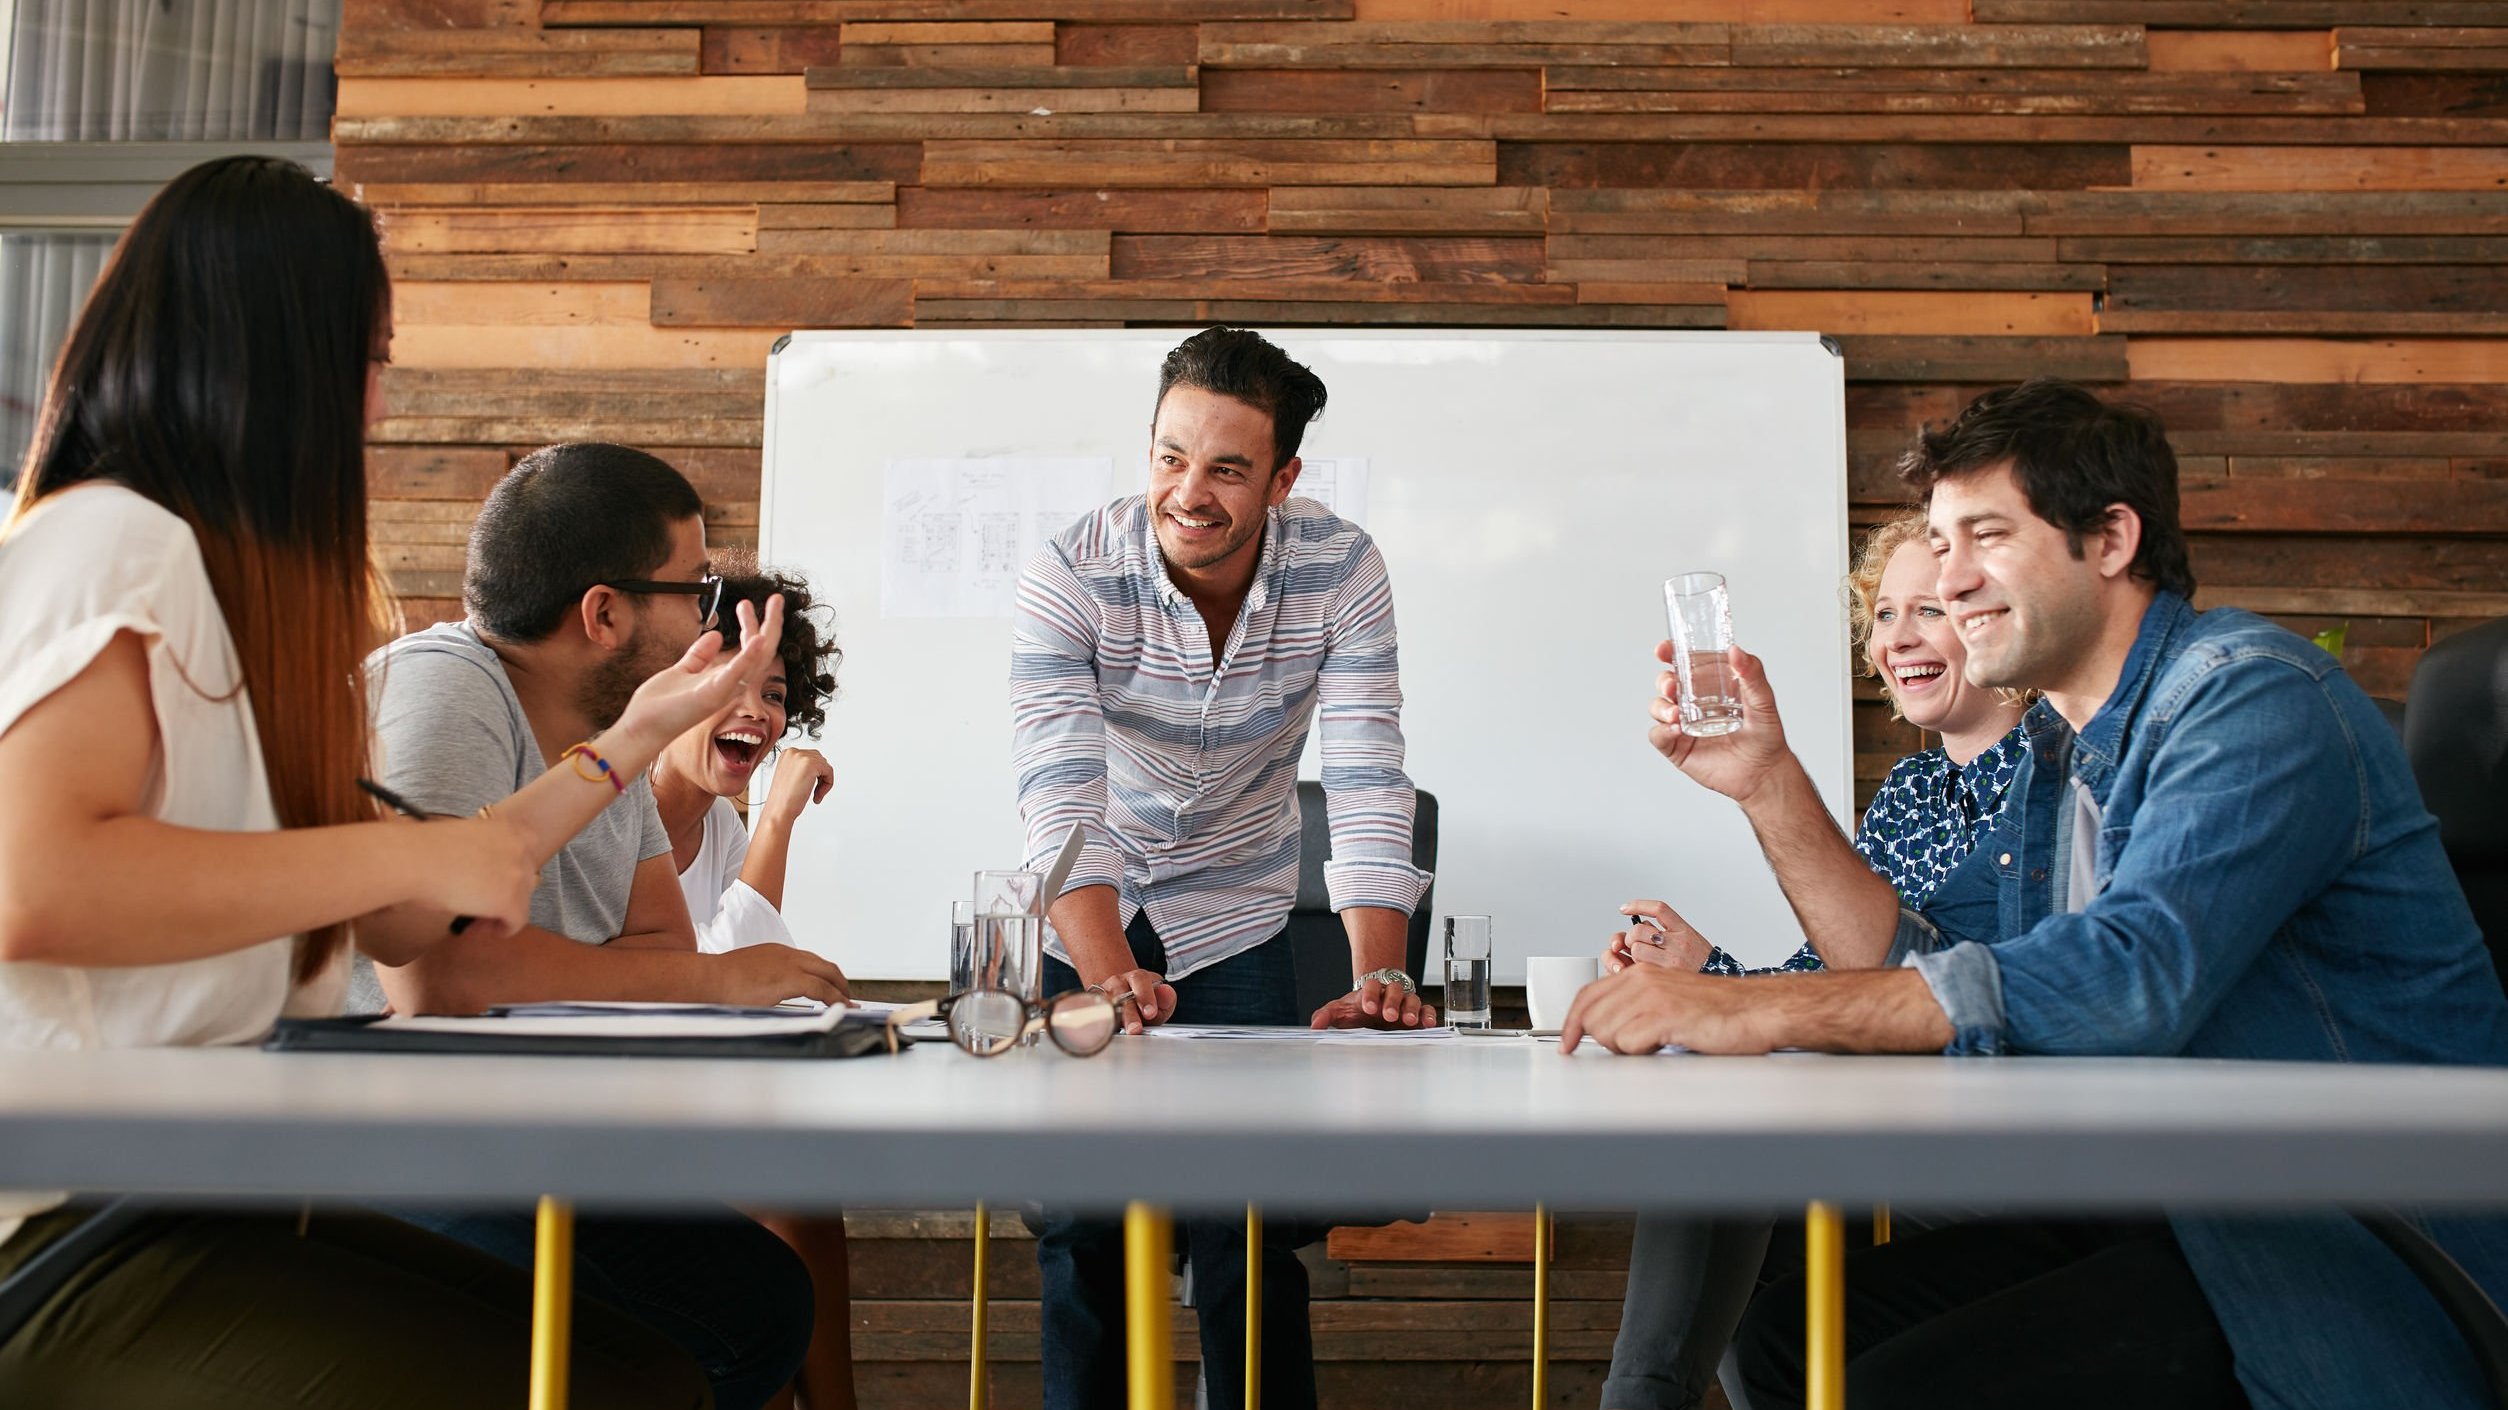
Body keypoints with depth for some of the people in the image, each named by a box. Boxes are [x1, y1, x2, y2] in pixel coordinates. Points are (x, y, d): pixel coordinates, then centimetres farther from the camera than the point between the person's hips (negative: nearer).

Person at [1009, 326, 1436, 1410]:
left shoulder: (1340, 570, -17)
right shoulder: (1069, 577, -22)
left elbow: (1368, 783, -23)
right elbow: (1060, 800, -31)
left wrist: (1379, 976, -36)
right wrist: (1110, 976, -46)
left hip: (1235, 912, 1)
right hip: (1086, 917, 0)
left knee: (1249, 1223, -3)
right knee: (1080, 1219, 1)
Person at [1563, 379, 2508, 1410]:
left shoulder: (2251, 696, -16)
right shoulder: (2059, 751, 13)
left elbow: (2132, 975, -32)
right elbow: (1915, 966, 12)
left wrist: (1756, 1010, -35)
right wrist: (1770, 783, 2)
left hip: (2348, 1250, -9)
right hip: (2159, 1212, 9)